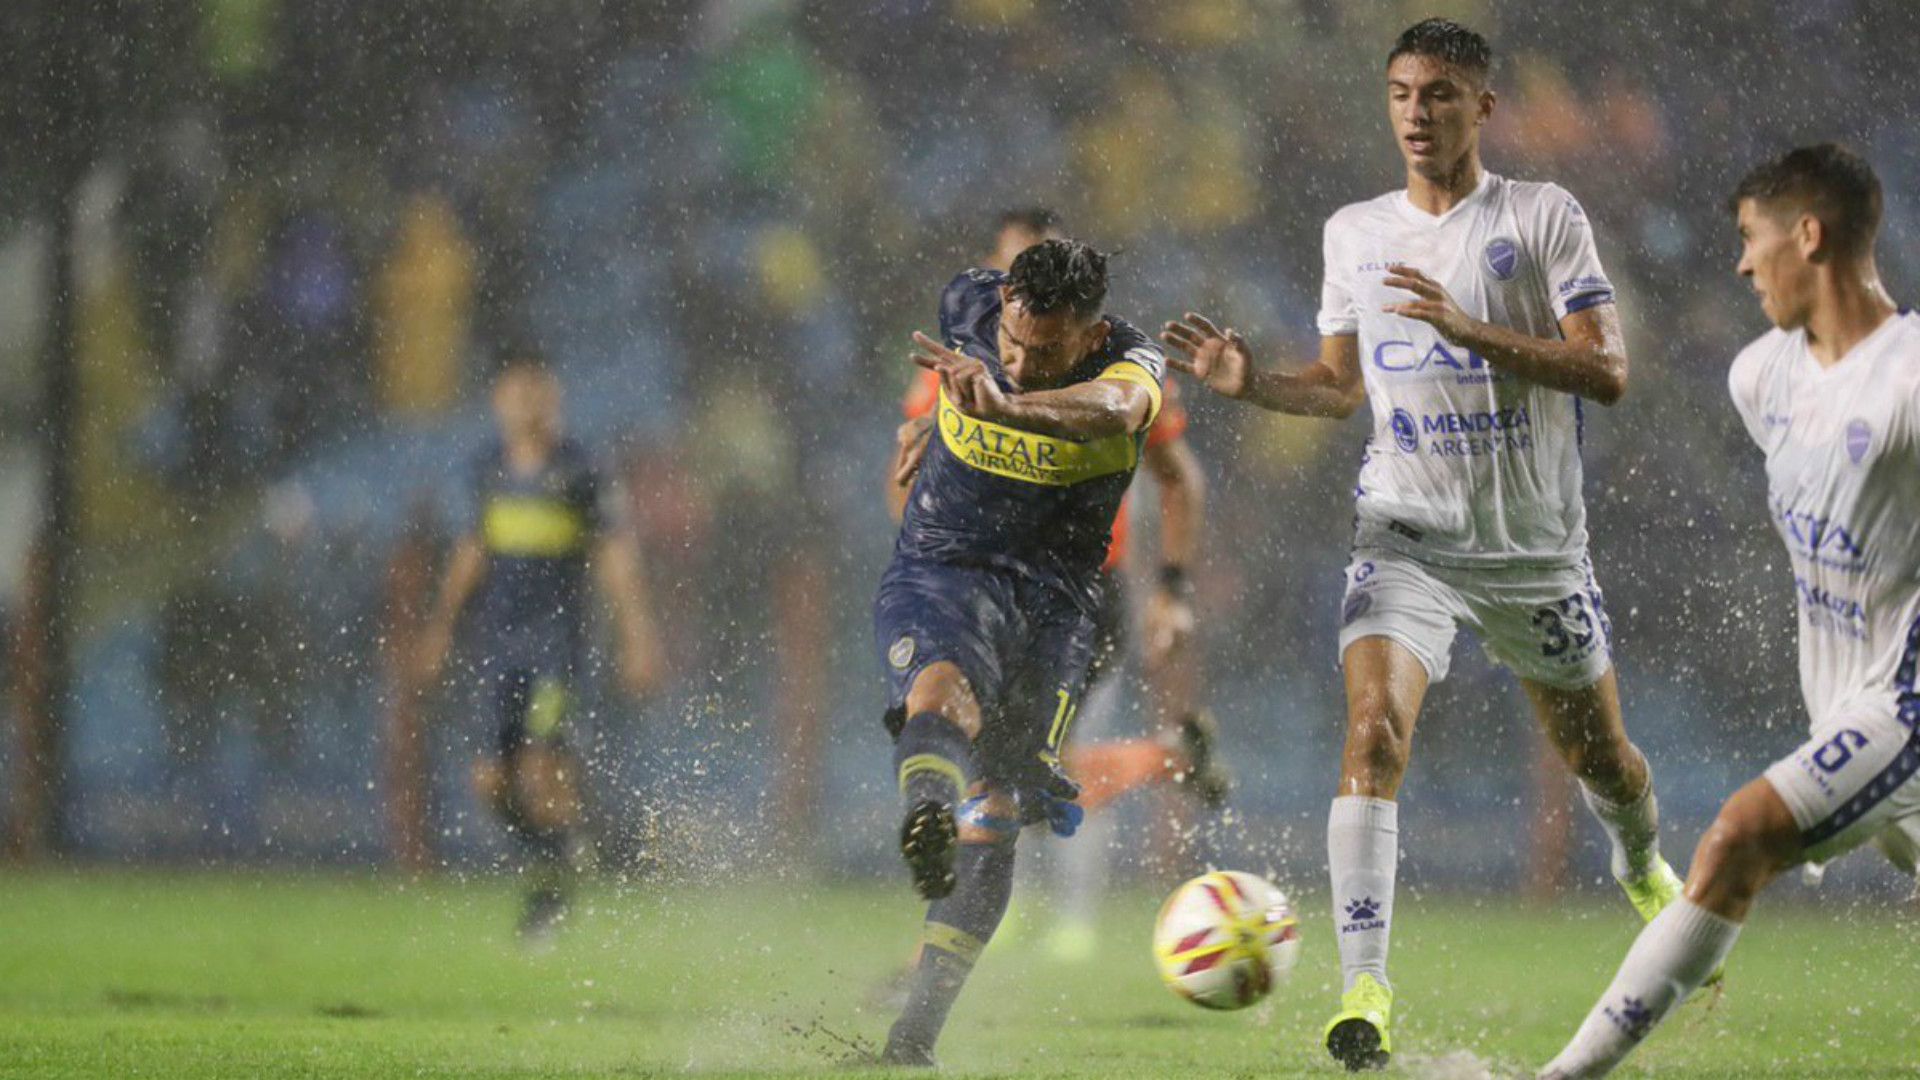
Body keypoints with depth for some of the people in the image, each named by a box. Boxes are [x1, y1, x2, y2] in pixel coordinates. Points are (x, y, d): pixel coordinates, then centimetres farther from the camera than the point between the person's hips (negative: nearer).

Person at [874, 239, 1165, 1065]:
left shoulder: (1128, 363, -18)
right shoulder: (968, 309, -7)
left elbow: (1112, 408, -44)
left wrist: (1005, 406, -62)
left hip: (1051, 602, 0)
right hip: (937, 572, 0)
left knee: (993, 822, -5)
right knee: (942, 694, -35)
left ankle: (916, 1030, 1)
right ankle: (924, 821, -67)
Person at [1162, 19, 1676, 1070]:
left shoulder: (1543, 217, -6)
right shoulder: (1354, 233, 7)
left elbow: (1606, 372, -14)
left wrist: (1465, 328, -24)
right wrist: (1250, 382, -3)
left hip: (1537, 545, -1)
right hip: (1407, 536, 1)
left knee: (1597, 754, 14)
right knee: (1374, 729, -22)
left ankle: (1643, 867, 51)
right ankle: (1365, 987, -24)